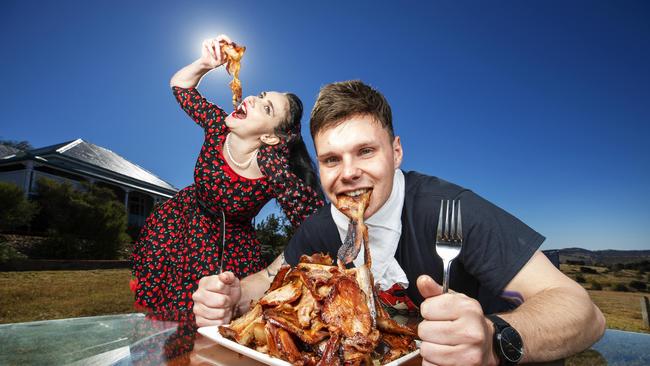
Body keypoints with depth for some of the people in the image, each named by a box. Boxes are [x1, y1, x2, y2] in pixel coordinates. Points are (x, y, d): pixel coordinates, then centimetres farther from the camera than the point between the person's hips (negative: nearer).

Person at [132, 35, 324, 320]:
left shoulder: (277, 174, -36)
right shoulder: (218, 124, -22)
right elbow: (179, 85, -4)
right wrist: (205, 62, -23)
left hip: (232, 243, -3)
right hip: (179, 222, 4)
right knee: (153, 302, 10)